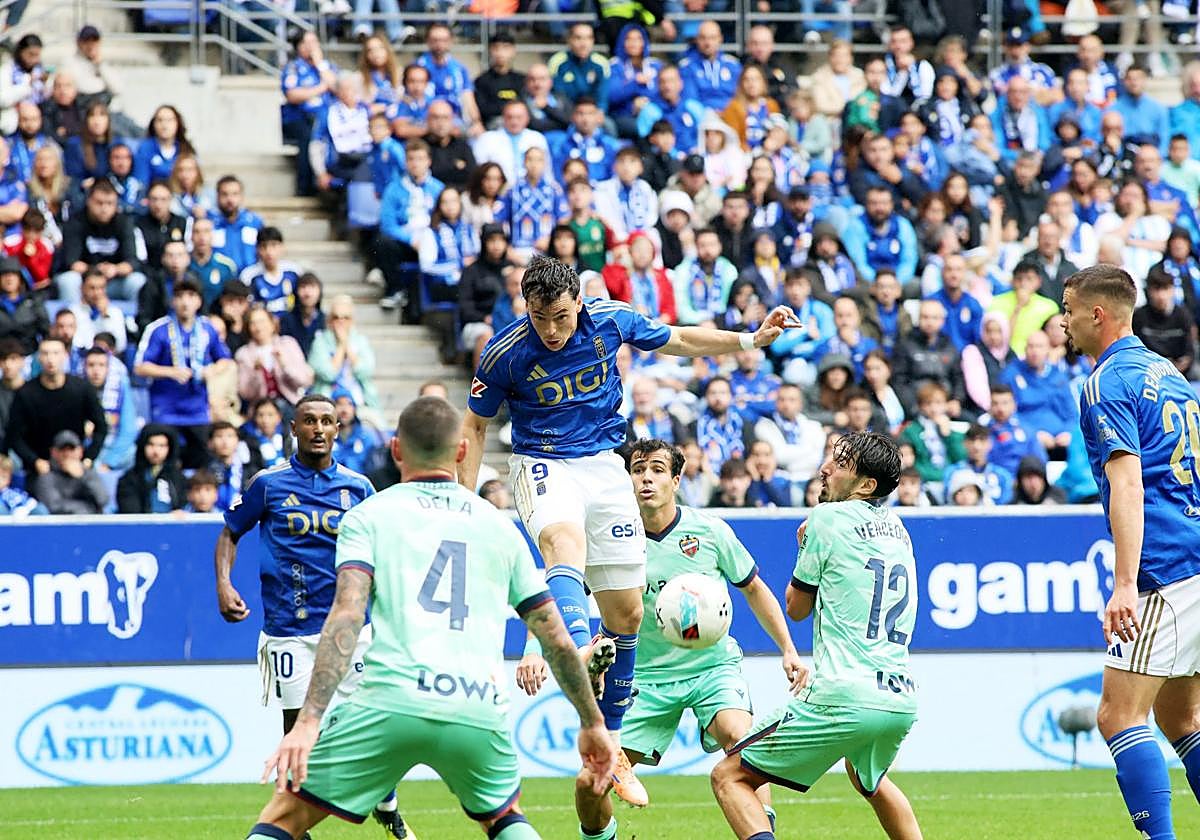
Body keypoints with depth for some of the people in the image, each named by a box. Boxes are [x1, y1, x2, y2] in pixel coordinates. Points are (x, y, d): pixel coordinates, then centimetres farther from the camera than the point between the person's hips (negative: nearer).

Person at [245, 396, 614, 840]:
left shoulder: (368, 516, 10)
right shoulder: (499, 526, 20)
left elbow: (345, 616, -6)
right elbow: (556, 638, 20)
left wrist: (308, 720, -14)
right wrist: (592, 724, 32)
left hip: (390, 704, -3)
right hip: (480, 716, 3)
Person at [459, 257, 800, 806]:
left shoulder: (610, 319, -8)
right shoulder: (505, 353, -14)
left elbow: (678, 341, 10)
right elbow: (475, 425, 0)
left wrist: (753, 339, 3)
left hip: (604, 464, 4)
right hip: (543, 465, -4)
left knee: (626, 612, 2)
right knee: (565, 542, -38)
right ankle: (582, 651, -68)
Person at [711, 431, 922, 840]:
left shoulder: (827, 518, -3)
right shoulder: (895, 526, 16)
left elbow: (797, 607, 7)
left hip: (845, 696, -8)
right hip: (902, 701, 8)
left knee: (729, 777, -4)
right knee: (869, 779, 39)